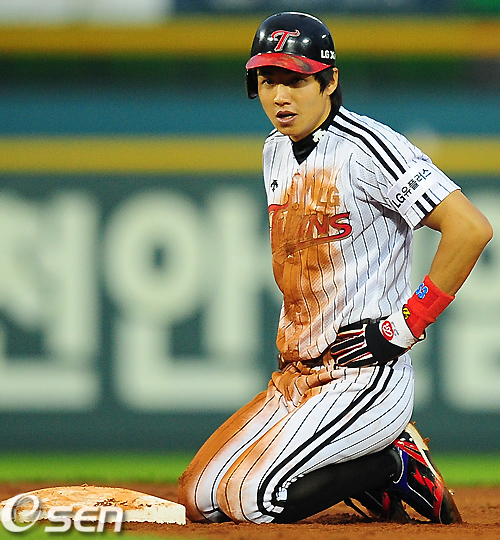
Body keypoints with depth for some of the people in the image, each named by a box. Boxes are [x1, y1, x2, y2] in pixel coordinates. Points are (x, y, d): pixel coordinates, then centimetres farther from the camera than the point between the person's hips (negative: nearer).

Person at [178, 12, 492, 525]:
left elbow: (471, 228, -23)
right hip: (295, 376, 9)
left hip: (366, 376, -9)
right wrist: (293, 337, 17)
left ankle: (397, 466, -1)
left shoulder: (367, 147, -16)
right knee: (198, 498, 5)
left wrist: (406, 324, -19)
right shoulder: (276, 151, 11)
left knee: (253, 499, -21)